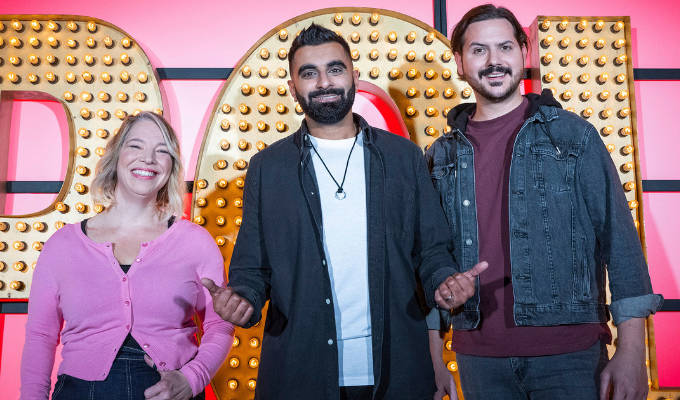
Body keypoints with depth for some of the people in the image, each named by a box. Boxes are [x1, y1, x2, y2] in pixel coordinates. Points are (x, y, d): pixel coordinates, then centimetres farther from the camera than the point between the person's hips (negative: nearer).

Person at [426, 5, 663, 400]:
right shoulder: (443, 156, 6)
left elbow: (619, 239, -3)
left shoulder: (573, 135, 0)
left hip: (570, 355, -2)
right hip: (479, 359, 2)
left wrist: (632, 352, -8)